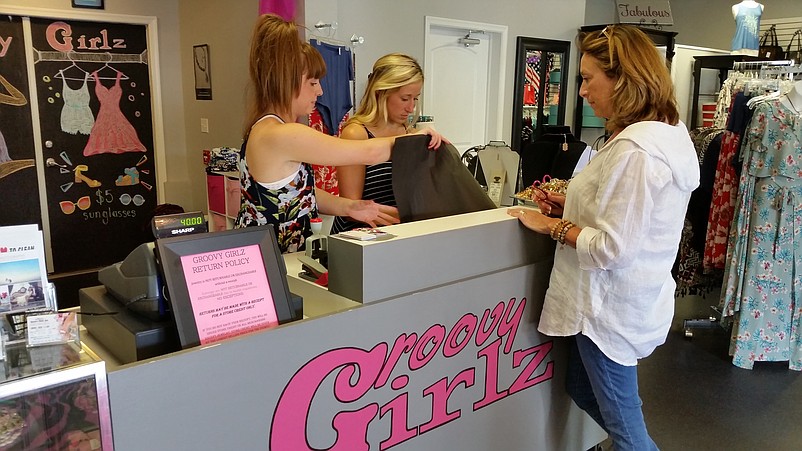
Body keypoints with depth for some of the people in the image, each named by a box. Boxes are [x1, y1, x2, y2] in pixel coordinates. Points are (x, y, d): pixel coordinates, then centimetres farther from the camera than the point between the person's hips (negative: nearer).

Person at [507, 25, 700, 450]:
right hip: (633, 296, 10)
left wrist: (551, 225, -12)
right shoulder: (670, 131, 6)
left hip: (612, 305, -10)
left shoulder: (633, 149, -26)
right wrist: (573, 206, 6)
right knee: (581, 388, 27)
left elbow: (612, 248, -25)